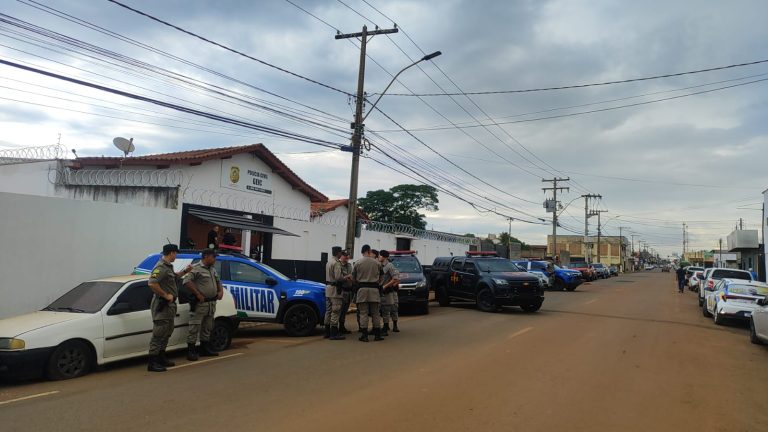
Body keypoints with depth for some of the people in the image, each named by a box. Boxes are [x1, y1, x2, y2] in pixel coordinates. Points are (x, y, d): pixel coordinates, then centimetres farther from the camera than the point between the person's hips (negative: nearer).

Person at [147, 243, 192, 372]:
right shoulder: (161, 267, -19)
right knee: (158, 335, -7)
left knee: (166, 333, 18)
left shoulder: (168, 266, 13)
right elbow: (152, 283, -32)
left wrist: (185, 271, 19)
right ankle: (152, 363, -3)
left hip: (169, 305, 11)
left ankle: (161, 358, 29)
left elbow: (174, 277, 33)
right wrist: (166, 295, -24)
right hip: (162, 305, -11)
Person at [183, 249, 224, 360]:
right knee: (194, 327, -5)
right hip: (200, 303, -9)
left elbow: (218, 281, 29)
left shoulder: (213, 269, 16)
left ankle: (205, 348, 26)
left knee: (207, 328, 16)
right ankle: (191, 351, -1)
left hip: (211, 303, 9)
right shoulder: (196, 268, -12)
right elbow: (186, 281, -22)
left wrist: (220, 290, 10)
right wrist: (198, 294, -22)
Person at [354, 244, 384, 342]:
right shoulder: (376, 263, 0)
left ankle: (364, 335, 0)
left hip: (362, 289, -1)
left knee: (363, 313, 2)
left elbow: (353, 277, 6)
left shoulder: (358, 263, -2)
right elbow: (380, 275, 9)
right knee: (376, 313, 8)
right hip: (374, 288, 1)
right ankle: (377, 335, 12)